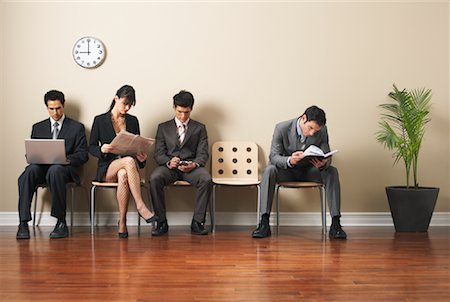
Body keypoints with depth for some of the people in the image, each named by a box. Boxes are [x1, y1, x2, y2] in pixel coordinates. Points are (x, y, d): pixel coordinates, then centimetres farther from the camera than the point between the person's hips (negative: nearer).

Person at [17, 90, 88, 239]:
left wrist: (66, 159, -15)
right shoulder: (38, 128, 22)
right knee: (29, 171, -33)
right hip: (41, 167, 3)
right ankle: (23, 223, -34)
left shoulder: (77, 127, 13)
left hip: (65, 168, -3)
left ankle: (61, 223, -33)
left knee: (55, 170, -39)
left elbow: (82, 155, 5)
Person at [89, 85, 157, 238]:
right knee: (129, 161, -37)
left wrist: (142, 157, -6)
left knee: (123, 175, -38)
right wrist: (101, 149, -18)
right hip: (107, 168, -2)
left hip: (127, 166, 2)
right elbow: (91, 147, 6)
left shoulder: (133, 120, 14)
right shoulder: (100, 120, 6)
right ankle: (141, 207, -38)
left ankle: (122, 222, -31)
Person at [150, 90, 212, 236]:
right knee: (154, 179, -33)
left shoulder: (199, 128, 16)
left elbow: (203, 154, 6)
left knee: (206, 179, -33)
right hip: (169, 167, 0)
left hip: (191, 167, 0)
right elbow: (158, 153, 7)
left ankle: (197, 222, -23)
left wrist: (194, 164, -17)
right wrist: (168, 162, -16)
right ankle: (162, 222, -21)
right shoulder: (163, 127, 17)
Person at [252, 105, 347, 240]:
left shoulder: (322, 131, -14)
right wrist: (289, 160, -42)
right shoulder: (282, 128, -20)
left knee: (332, 171, -25)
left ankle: (335, 224, -23)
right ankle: (264, 224, -32)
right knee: (269, 170, -32)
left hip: (309, 170, 2)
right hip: (286, 171, -2)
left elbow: (327, 157, -10)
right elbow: (273, 156, -20)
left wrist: (322, 164, -36)